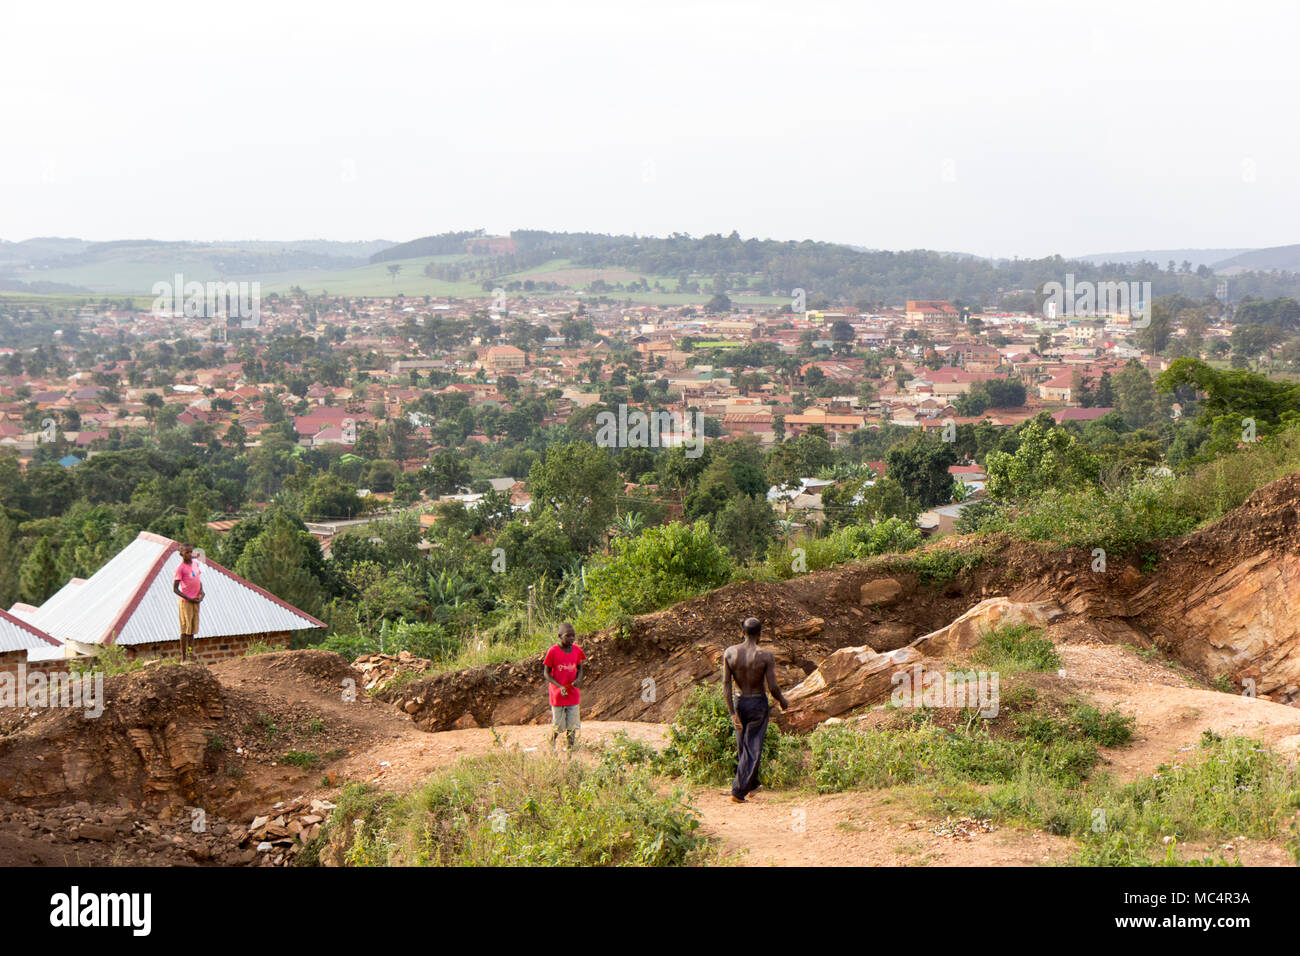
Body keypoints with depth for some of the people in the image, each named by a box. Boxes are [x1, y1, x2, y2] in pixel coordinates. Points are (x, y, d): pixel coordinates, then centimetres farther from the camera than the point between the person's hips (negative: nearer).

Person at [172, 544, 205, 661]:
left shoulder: (195, 563, 9)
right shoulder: (180, 568, -13)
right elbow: (175, 589, -13)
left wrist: (201, 591, 0)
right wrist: (189, 599, -17)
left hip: (196, 601, 7)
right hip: (186, 602, -7)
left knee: (192, 630, 9)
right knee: (185, 629, -5)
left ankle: (189, 656, 15)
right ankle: (183, 658, -2)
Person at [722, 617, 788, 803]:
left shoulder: (730, 652, -6)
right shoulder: (766, 656, -15)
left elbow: (726, 684, -8)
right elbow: (773, 687, -15)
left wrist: (732, 712, -5)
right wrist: (783, 702, 6)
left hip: (738, 703, 4)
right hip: (758, 704, -4)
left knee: (743, 747, 21)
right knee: (753, 749, 3)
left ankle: (752, 784, 36)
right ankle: (738, 791, -2)